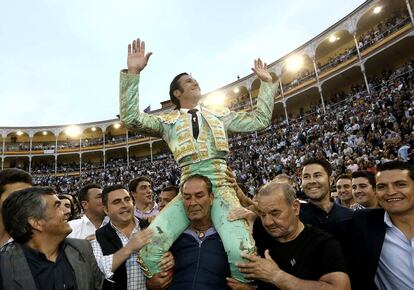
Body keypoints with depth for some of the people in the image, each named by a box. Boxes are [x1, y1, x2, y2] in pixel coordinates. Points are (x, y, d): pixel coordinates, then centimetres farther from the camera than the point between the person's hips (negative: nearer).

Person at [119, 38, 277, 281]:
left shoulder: (219, 115, 23)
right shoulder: (169, 121, 16)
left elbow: (259, 120, 24)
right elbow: (131, 118, 1)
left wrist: (266, 83, 23)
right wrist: (133, 73, -4)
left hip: (220, 187, 1)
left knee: (242, 251, -25)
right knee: (149, 246, -23)